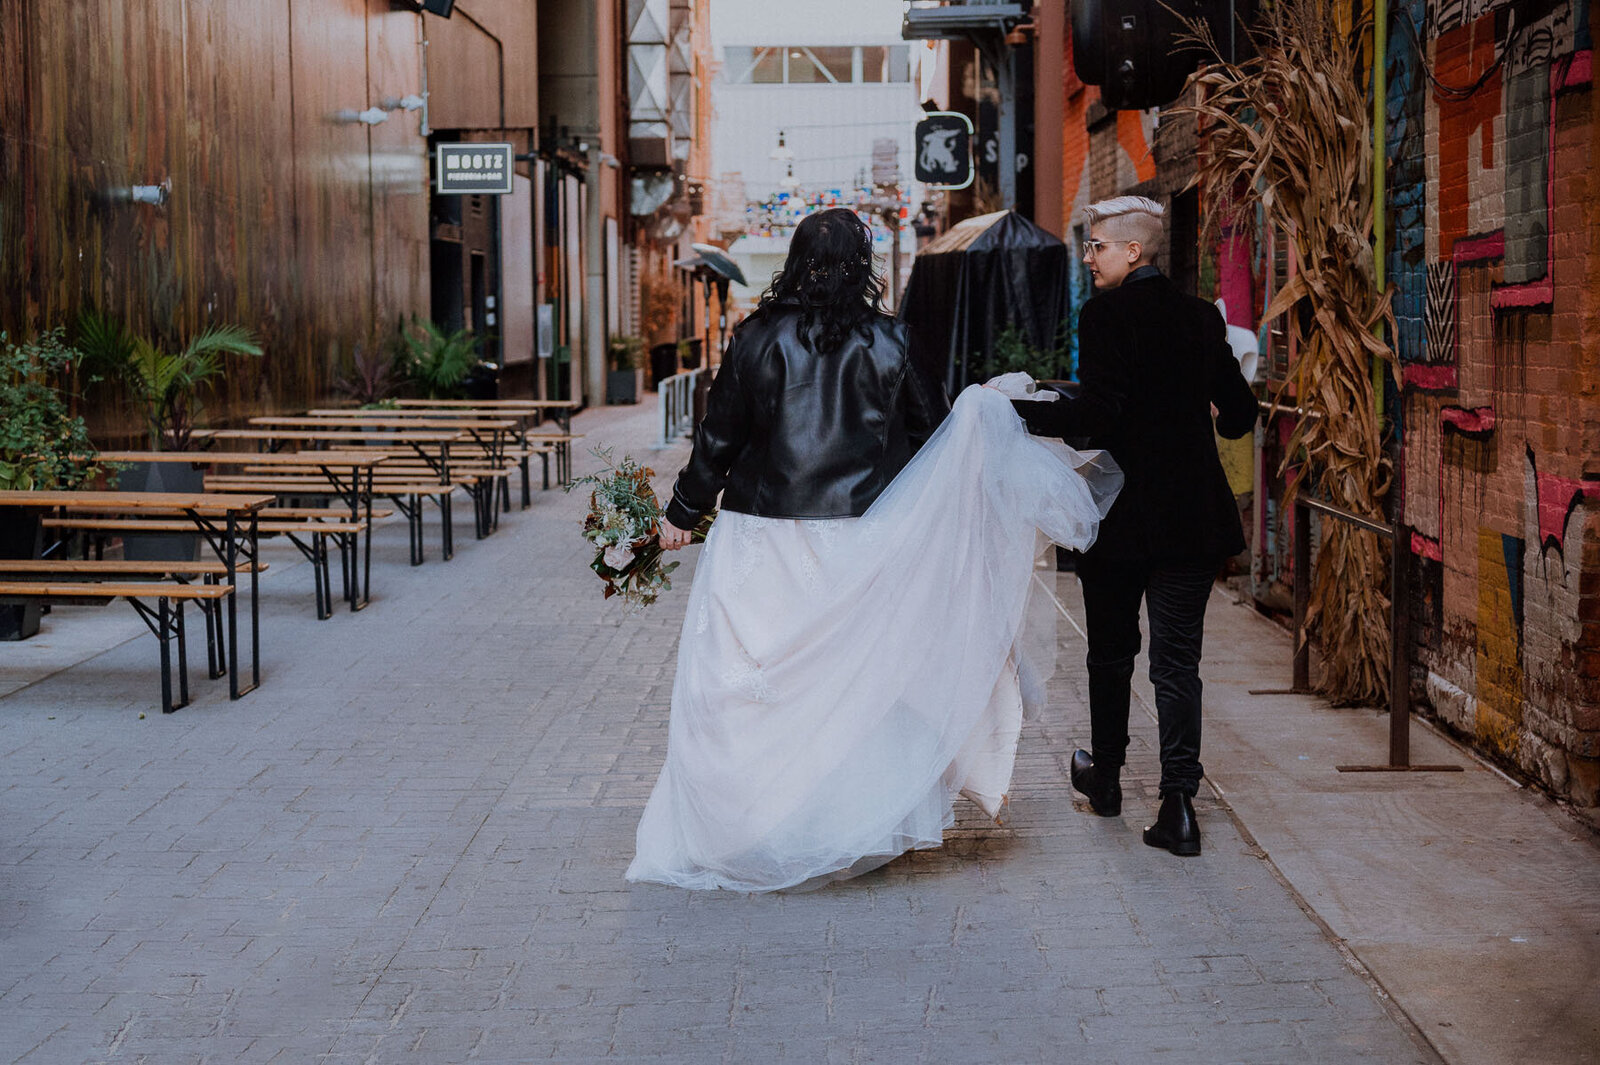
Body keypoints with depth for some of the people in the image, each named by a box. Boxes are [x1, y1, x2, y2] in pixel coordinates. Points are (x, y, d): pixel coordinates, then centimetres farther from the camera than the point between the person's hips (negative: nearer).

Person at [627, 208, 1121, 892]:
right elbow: (934, 436, 3)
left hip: (763, 540, -1)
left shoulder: (759, 338, -4)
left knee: (750, 684, 7)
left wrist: (684, 513, 10)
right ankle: (862, 829, 20)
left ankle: (731, 832, 12)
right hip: (858, 543, 1)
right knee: (860, 678, 13)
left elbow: (720, 436, -1)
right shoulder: (888, 343, -2)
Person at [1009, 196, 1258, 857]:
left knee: (1111, 653, 14)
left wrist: (1017, 412, -12)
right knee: (1177, 659, 3)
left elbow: (1094, 413, -20)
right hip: (1193, 518, 4)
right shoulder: (1201, 317, 6)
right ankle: (1178, 802, -5)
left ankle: (1105, 775, 31)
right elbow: (1240, 412, 13)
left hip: (1122, 516, -4)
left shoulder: (1107, 315, -11)